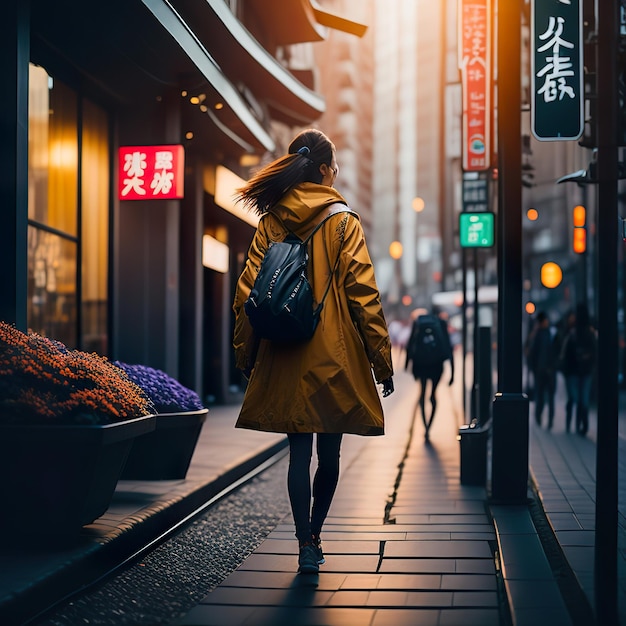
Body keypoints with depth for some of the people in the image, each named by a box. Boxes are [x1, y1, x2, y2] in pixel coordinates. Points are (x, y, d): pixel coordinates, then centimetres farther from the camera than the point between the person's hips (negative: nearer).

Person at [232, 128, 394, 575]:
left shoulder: (270, 223, 4)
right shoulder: (344, 223, -5)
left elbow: (247, 293, 3)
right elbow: (364, 296, -7)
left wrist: (245, 355, 12)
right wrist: (382, 361, -2)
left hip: (285, 358, 3)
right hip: (334, 356, -3)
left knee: (299, 452, 6)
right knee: (329, 453, 12)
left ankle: (306, 547, 3)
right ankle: (315, 536, 23)